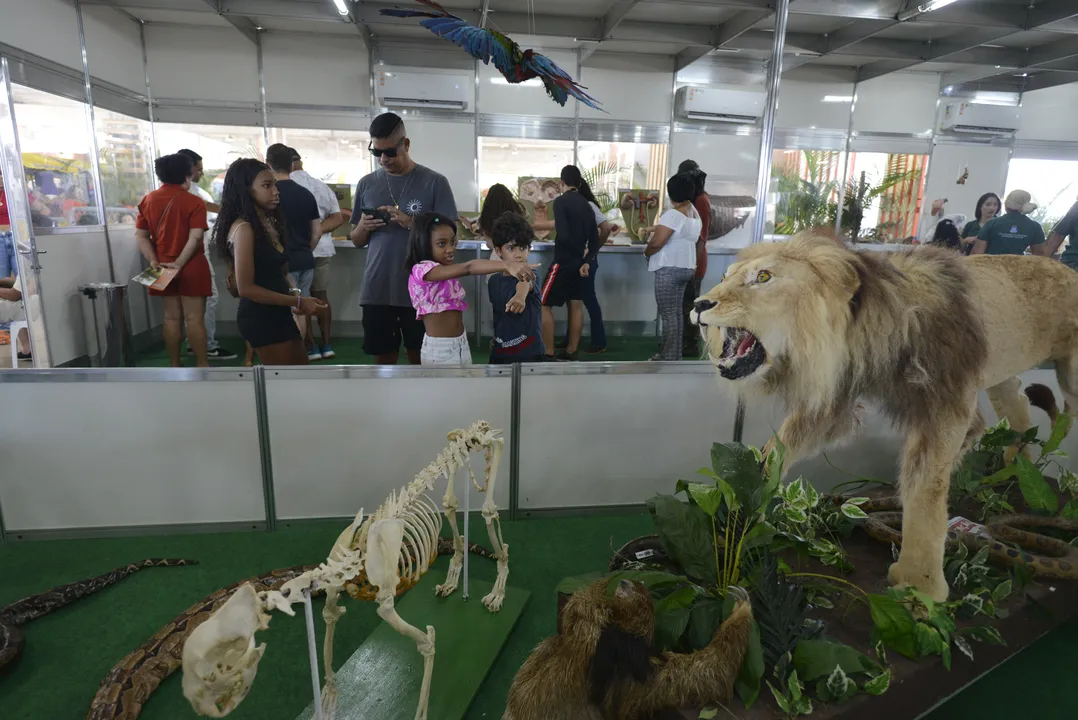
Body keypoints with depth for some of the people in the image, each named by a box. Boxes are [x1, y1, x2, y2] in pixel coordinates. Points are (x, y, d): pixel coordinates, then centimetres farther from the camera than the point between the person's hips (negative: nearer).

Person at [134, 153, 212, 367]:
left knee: (172, 317, 12)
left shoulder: (148, 200, 8)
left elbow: (140, 235, 5)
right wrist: (179, 263, -16)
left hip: (163, 267, 5)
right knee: (194, 318, -3)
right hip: (191, 268, -5)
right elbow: (195, 238, -18)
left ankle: (174, 364, 17)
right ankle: (202, 364, 1)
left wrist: (153, 261, -2)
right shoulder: (194, 202, -9)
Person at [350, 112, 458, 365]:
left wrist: (410, 222, -21)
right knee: (384, 357, 12)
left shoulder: (434, 182, -3)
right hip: (376, 290, 3)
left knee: (420, 357, 9)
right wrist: (363, 228, -9)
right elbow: (356, 241, 14)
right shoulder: (367, 184, 8)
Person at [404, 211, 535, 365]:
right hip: (439, 349, -8)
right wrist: (507, 265, -44)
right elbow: (468, 268, -33)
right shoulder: (421, 270, -19)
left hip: (462, 345, 8)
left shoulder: (447, 272, 10)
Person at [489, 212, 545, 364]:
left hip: (529, 353, -4)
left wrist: (521, 295, -58)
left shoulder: (528, 275, -11)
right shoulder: (493, 281, 4)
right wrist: (498, 337, 11)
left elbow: (525, 283, -36)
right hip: (499, 353, 5)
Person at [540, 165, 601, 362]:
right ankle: (571, 352, 18)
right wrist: (586, 262, -2)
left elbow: (563, 234, -22)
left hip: (563, 260, -8)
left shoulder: (561, 201, -12)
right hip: (579, 262, 8)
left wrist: (579, 251, -7)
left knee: (544, 305, -3)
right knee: (576, 304, 12)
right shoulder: (587, 205, 11)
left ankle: (548, 354, -4)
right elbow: (595, 240, 7)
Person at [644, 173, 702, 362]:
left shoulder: (673, 214, -18)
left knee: (668, 314, -5)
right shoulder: (694, 213, 11)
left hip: (669, 269, -9)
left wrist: (646, 252, -3)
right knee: (676, 311, 15)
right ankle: (674, 355, 22)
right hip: (686, 267, 9)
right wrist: (656, 228, 22)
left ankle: (669, 359, -1)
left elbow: (656, 243, -22)